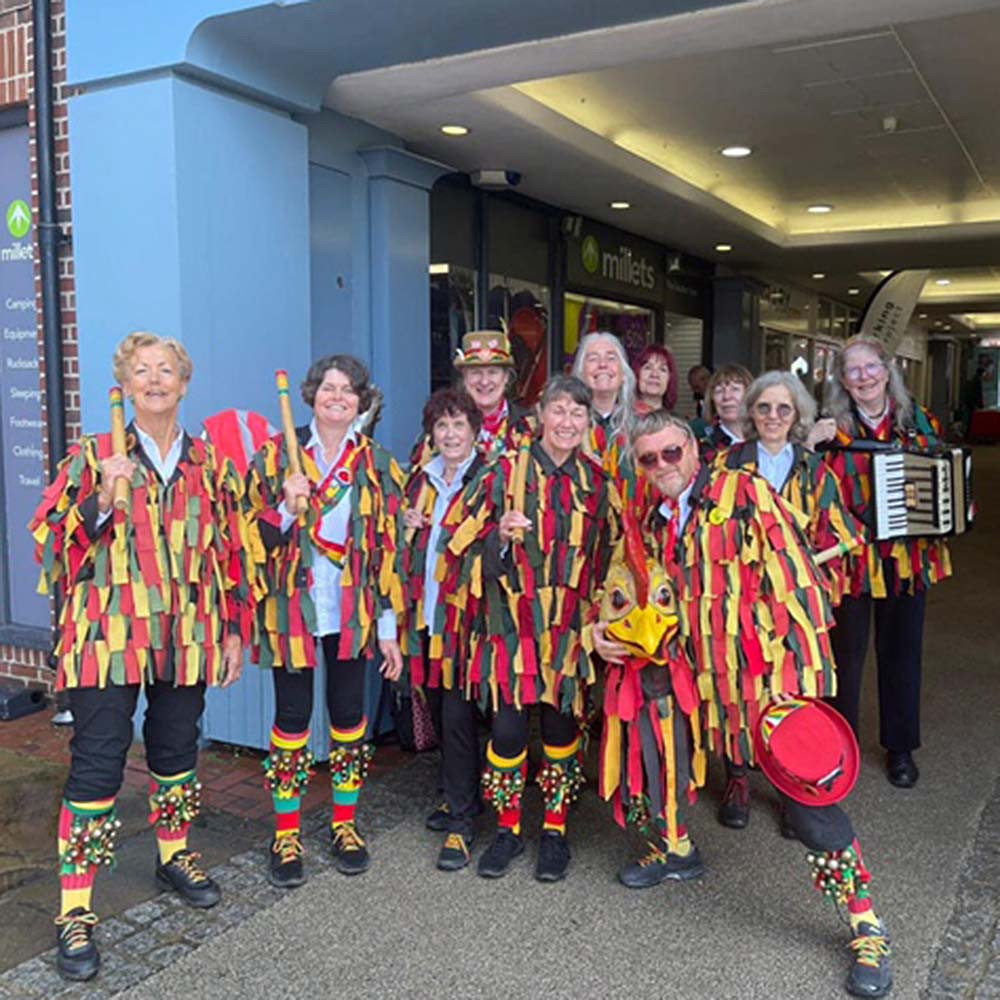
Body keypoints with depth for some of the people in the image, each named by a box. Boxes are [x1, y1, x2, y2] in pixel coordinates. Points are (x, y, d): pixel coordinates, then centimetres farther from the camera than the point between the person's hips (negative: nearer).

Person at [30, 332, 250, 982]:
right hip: (107, 636, -3)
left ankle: (174, 855, 38)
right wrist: (102, 498, -21)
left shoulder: (210, 465, 8)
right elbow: (49, 543, -5)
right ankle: (76, 911, 8)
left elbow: (231, 551, 12)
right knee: (97, 766, -3)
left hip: (187, 638, 3)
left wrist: (236, 629, 10)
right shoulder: (93, 458, 0)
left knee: (177, 749, 16)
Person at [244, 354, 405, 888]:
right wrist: (286, 510, -22)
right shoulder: (276, 455, 0)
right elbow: (253, 534, 0)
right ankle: (286, 835, 20)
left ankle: (345, 824, 27)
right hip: (291, 608, -1)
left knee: (349, 714, 9)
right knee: (293, 716, 5)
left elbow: (388, 548, 3)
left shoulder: (376, 464, 4)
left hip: (352, 612, 2)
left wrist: (390, 628, 1)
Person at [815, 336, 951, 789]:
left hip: (908, 556, 3)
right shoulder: (832, 429, -5)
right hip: (852, 555, -2)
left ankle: (900, 747, 30)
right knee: (847, 650, 7)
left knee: (901, 649, 13)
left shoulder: (920, 421, 3)